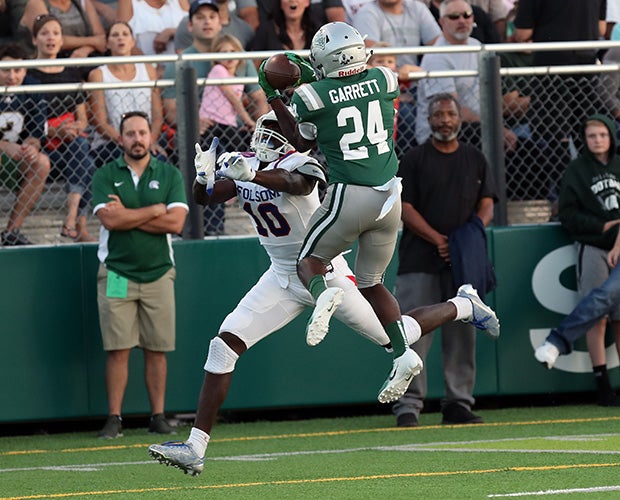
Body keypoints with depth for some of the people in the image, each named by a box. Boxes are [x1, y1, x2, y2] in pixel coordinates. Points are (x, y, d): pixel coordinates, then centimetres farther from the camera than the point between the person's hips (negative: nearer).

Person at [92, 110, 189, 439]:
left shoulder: (169, 175, 6)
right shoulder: (105, 176, 4)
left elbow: (175, 223, -7)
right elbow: (110, 220, -12)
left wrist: (128, 215, -8)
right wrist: (156, 209, -7)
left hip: (158, 274, 1)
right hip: (117, 273, -1)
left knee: (157, 350, 2)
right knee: (117, 349, -5)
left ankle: (158, 417, 7)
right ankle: (114, 419, -2)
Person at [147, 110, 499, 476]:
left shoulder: (300, 163, -23)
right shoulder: (244, 165, -1)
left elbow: (297, 183, -46)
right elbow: (204, 198, -5)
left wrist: (251, 175, -66)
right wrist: (204, 177, -30)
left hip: (325, 274, -6)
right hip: (282, 278, 6)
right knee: (225, 345, -9)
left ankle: (463, 307, 37)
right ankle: (196, 448, -9)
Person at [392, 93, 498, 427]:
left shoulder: (475, 160, 14)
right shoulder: (414, 159, 4)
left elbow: (487, 205, 11)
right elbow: (405, 208, -3)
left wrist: (476, 229, -11)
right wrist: (437, 239, -15)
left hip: (462, 262, 3)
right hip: (420, 262, -3)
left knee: (462, 333, 5)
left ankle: (458, 404, 11)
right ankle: (408, 406, -7)